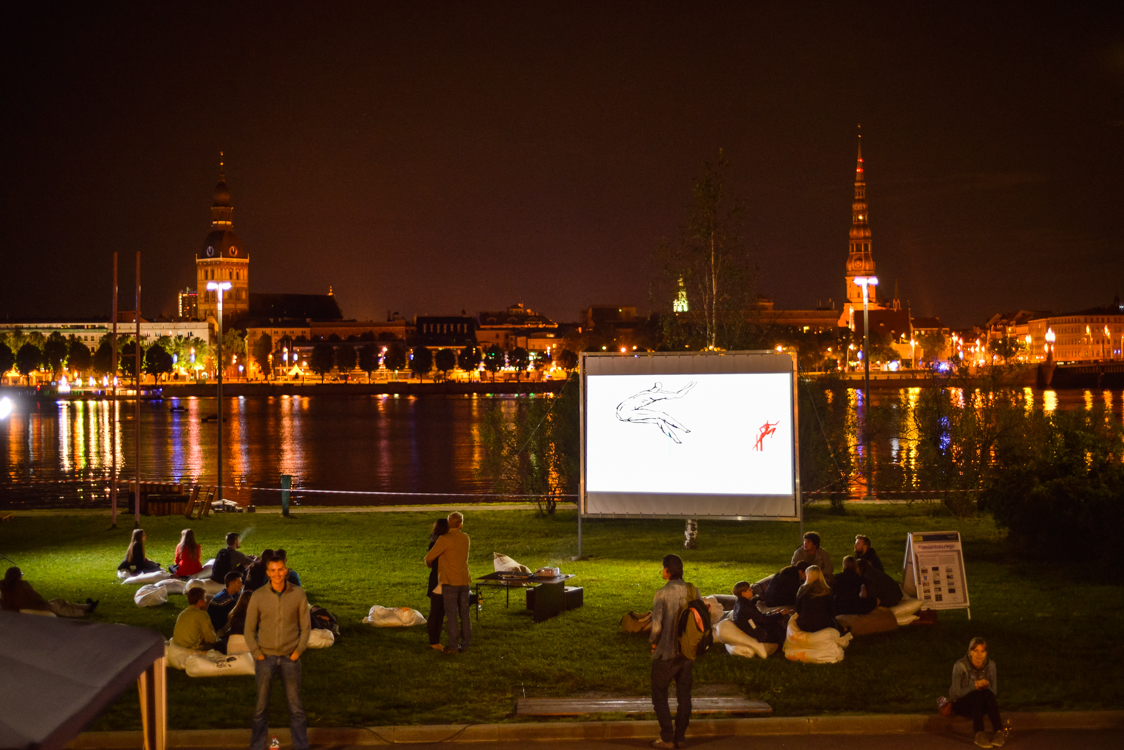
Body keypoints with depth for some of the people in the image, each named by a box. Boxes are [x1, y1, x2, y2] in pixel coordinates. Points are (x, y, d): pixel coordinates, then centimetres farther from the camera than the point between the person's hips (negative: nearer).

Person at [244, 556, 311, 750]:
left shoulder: (298, 594, -3)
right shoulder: (258, 597, -4)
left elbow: (306, 626, 3)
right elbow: (249, 629, 2)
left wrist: (298, 651, -4)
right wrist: (257, 654, -5)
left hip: (290, 658, 0)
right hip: (265, 657, 0)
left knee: (295, 707, 5)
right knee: (261, 706, 7)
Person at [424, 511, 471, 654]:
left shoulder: (444, 539, -14)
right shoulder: (466, 538, 6)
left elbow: (429, 557, -10)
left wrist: (428, 562, 15)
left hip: (450, 582, -5)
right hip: (464, 581, 5)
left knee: (452, 615, -2)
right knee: (464, 614, 9)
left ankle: (453, 645, -1)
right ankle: (465, 644, 11)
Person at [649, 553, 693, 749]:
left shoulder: (662, 593, -18)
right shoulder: (693, 591, -2)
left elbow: (656, 625, -20)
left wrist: (653, 641, 0)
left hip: (666, 653, -5)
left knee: (659, 695, 9)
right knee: (684, 695, 14)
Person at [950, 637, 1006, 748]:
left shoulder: (990, 665, -4)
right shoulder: (960, 666, -14)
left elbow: (993, 691, 0)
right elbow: (956, 693, -13)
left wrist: (986, 686, -23)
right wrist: (975, 686, -28)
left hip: (980, 705, 3)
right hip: (960, 704, -3)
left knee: (988, 693, -32)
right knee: (978, 694, -36)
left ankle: (998, 731, -44)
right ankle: (979, 733, -52)